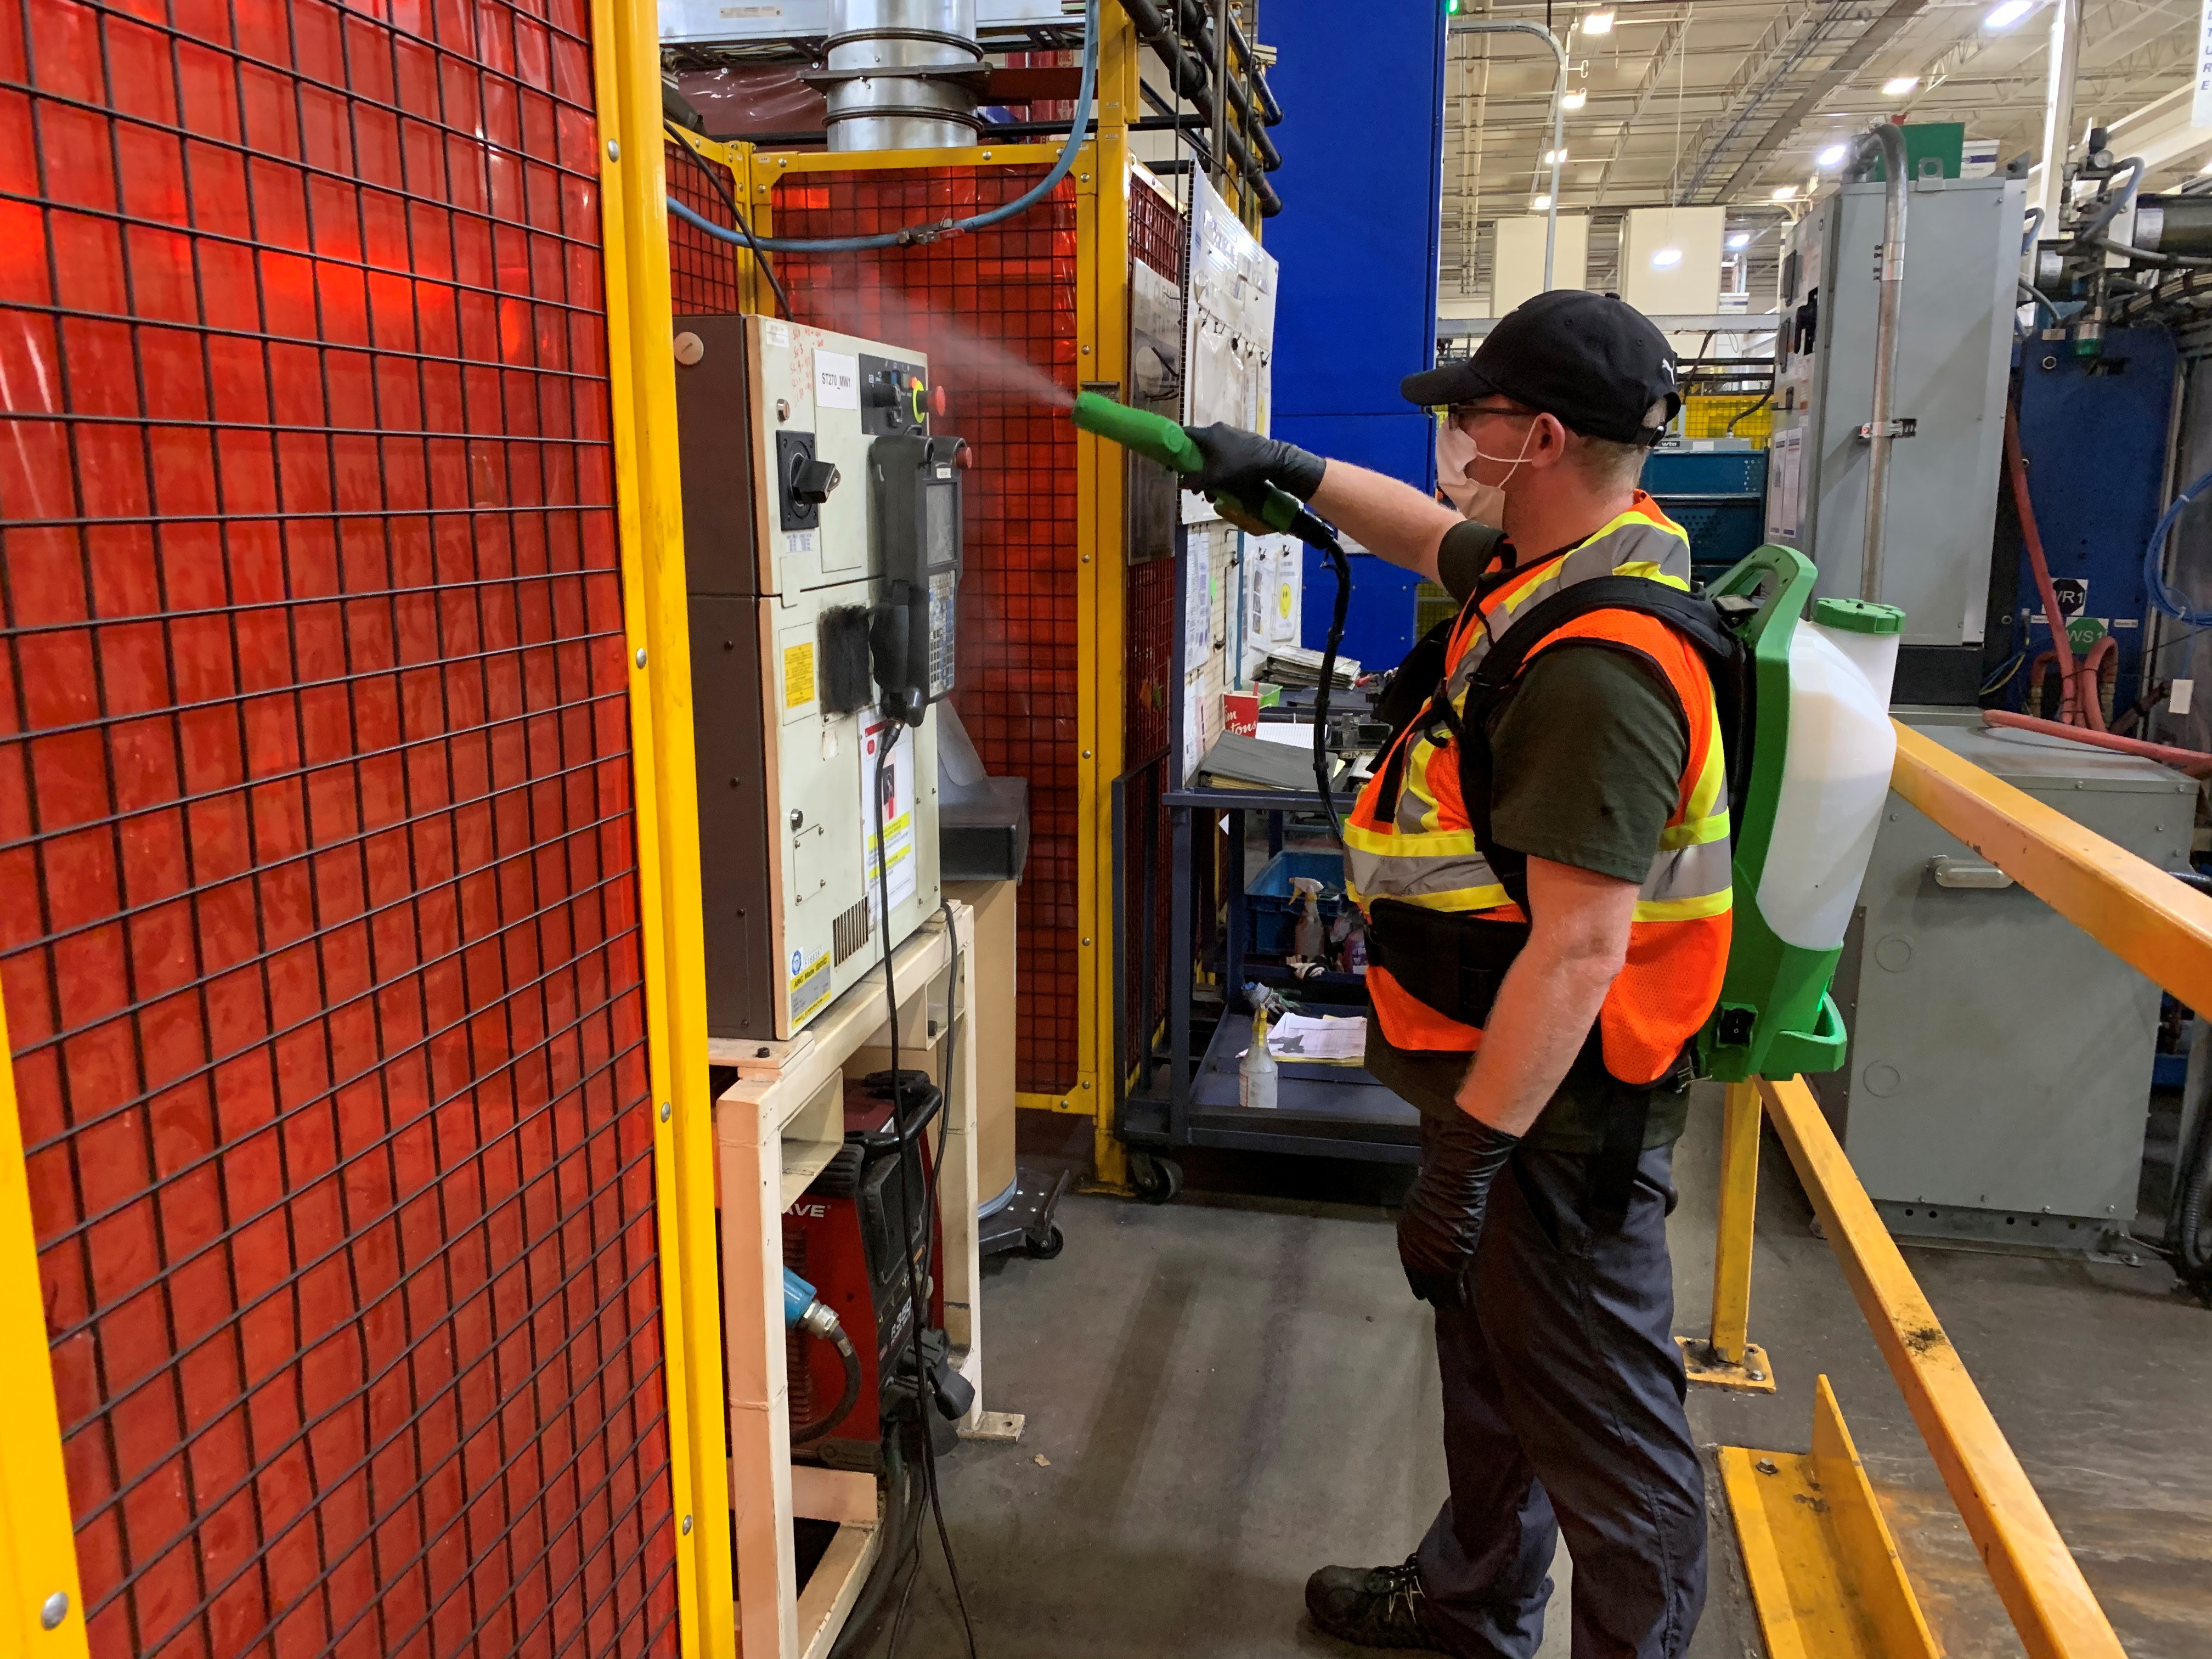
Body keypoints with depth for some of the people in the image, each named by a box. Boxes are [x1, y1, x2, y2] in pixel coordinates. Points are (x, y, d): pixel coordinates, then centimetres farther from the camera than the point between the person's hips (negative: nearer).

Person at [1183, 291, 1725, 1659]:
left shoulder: (1599, 669, -29)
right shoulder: (1551, 566, 3)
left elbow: (1580, 946, -31)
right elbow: (1430, 533, 26)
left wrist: (1471, 1155, -27)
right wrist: (1291, 469, 19)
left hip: (1559, 1111, -11)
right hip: (1500, 1074, 11)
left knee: (1594, 1407, 7)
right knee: (1488, 1355, 26)